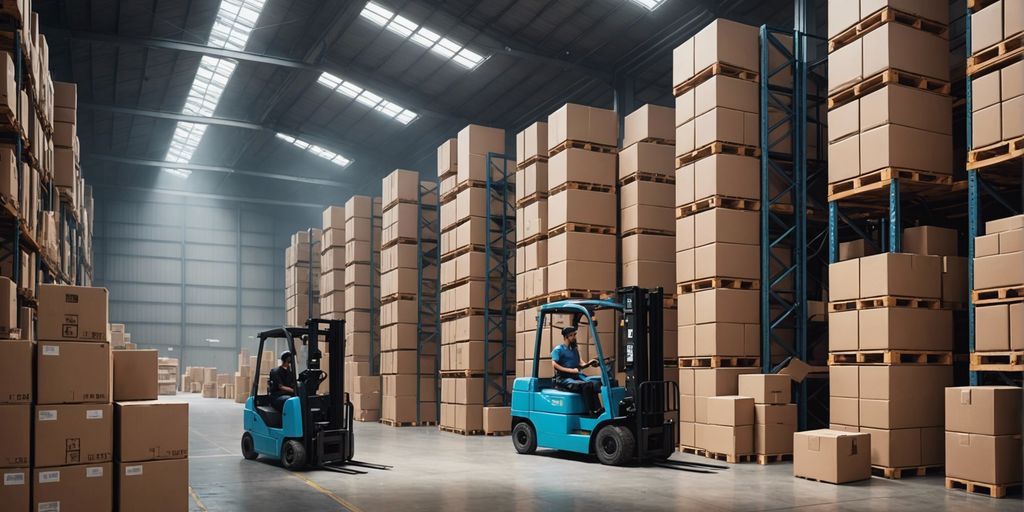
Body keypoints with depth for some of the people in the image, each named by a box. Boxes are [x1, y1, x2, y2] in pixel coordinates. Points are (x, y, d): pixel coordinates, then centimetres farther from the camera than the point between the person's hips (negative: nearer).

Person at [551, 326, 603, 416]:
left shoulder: (575, 350, 22)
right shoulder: (558, 350, -1)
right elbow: (554, 365, -15)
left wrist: (588, 364, 7)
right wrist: (571, 370, -22)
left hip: (576, 377, 7)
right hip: (564, 379, -7)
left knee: (595, 384, -23)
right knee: (586, 385, -32)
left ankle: (598, 409, -34)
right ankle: (592, 412, -29)